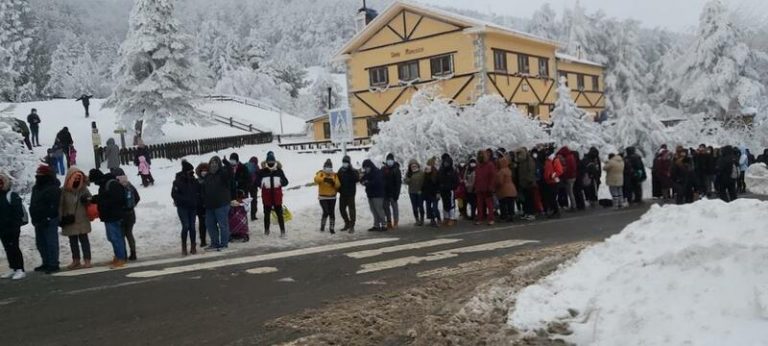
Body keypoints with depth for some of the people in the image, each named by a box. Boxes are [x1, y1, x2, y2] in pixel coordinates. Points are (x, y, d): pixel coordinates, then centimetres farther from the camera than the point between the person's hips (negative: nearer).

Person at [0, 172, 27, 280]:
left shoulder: (12, 195, -11)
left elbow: (18, 212, -15)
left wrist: (16, 226, -19)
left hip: (12, 228, -8)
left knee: (14, 248, -6)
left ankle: (20, 270, -3)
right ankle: (13, 269, 18)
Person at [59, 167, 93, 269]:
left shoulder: (84, 189, 1)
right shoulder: (64, 191, -4)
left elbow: (90, 200, 11)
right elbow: (61, 205, -1)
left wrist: (87, 199, -13)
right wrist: (61, 218, -6)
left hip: (82, 220, -1)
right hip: (69, 221, 1)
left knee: (84, 239, 1)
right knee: (73, 241, 11)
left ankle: (87, 260, 4)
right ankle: (76, 261, 21)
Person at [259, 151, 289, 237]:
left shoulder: (279, 171, -1)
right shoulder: (262, 172, -4)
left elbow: (286, 182, 2)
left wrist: (281, 182, -20)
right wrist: (261, 183, -23)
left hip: (277, 196, 0)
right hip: (266, 197, 0)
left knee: (280, 213, 2)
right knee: (267, 213, 12)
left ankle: (282, 231, 8)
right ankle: (266, 229, 26)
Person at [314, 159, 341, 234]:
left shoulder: (334, 175, 6)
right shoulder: (321, 174, -2)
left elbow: (338, 185, -3)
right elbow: (316, 179, -25)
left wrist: (333, 182, -24)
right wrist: (324, 179, -41)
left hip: (332, 197, 3)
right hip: (323, 197, -3)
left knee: (332, 213, 2)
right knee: (326, 212, -10)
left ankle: (332, 228, 14)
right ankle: (322, 225, 14)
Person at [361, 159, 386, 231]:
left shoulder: (378, 172, -11)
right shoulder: (367, 173, 14)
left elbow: (376, 182, -22)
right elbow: (362, 180, 13)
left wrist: (366, 183, -15)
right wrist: (362, 180, -11)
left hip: (377, 195, -8)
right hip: (370, 194, 8)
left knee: (379, 210, -9)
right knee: (374, 211, 8)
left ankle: (384, 225, -5)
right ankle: (376, 225, 12)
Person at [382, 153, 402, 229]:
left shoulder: (396, 170, -6)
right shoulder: (383, 169, 9)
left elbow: (398, 182, -10)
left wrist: (396, 193, -17)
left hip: (393, 192, -5)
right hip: (385, 192, 5)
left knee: (394, 206, -2)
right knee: (386, 207, 8)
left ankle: (395, 222, 4)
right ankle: (389, 222, 15)